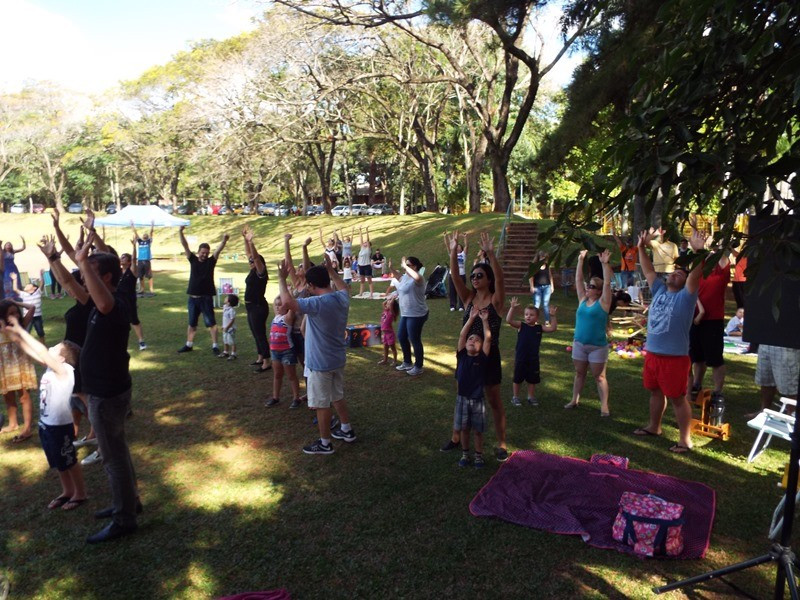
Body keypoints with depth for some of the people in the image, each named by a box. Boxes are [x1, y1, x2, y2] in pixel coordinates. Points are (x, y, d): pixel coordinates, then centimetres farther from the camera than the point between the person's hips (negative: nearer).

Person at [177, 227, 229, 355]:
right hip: (193, 297, 3)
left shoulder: (211, 261, -2)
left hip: (206, 297, -3)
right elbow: (185, 246, -3)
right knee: (191, 323, 15)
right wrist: (180, 233, -16)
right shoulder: (193, 260, 5)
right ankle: (189, 344, 27)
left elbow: (218, 250, -16)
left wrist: (224, 240, -34)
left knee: (211, 323, -2)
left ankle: (214, 346, 3)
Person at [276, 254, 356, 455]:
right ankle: (347, 430, 39)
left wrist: (282, 279, -21)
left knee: (321, 404, 7)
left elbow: (287, 302, -35)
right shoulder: (342, 298, -2)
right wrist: (331, 269, 28)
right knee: (338, 396, 25)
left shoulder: (317, 303, -27)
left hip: (320, 363, -8)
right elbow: (343, 287, 24)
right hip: (338, 359, 8)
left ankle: (325, 444, 19)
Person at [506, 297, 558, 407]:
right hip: (520, 358, -3)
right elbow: (509, 320, -22)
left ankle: (531, 397, 31)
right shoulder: (521, 326, -8)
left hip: (533, 359, 3)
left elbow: (552, 328, -5)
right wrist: (513, 308, -31)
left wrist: (553, 316, -15)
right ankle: (515, 397, 23)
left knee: (532, 379, 15)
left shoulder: (539, 328, 0)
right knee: (517, 378, 9)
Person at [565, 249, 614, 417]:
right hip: (579, 344, 5)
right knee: (579, 373, 15)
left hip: (597, 346, -5)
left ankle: (604, 406, 9)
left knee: (599, 376, 2)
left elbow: (607, 283, -19)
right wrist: (581, 260, 0)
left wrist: (604, 264, -26)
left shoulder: (603, 302, -8)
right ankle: (575, 400, 24)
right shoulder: (583, 299, 4)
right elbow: (578, 280, 4)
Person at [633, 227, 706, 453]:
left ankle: (685, 439, 10)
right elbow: (648, 270, 11)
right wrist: (642, 247, 4)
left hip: (675, 357, -7)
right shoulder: (659, 290, 9)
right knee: (655, 392, 20)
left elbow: (695, 275, -21)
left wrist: (697, 252, -33)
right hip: (652, 354, 7)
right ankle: (654, 426, 37)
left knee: (678, 398, 0)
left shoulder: (685, 296, -7)